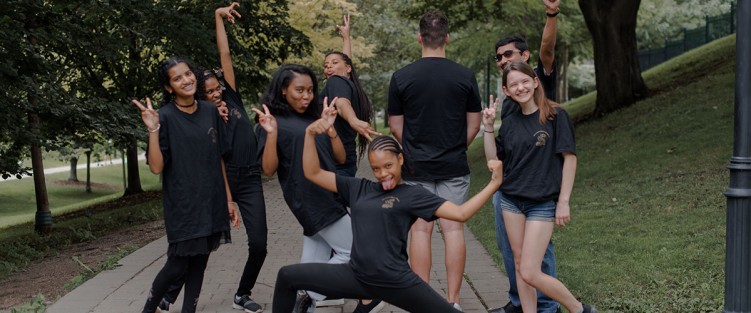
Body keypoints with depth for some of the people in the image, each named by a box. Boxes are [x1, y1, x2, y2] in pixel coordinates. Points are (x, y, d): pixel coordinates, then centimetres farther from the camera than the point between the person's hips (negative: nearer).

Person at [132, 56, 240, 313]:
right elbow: (156, 167, -14)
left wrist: (228, 199, 10)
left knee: (200, 262, 9)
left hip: (211, 202, 5)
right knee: (178, 264, 1)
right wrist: (153, 130, -25)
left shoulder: (210, 111, 6)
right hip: (182, 205, -5)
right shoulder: (165, 117, -9)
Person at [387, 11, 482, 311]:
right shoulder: (465, 76, -3)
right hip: (454, 166, 0)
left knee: (420, 229, 4)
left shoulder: (401, 77, -4)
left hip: (417, 166, 0)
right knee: (453, 228, 4)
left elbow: (395, 125, 2)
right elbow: (474, 124, 4)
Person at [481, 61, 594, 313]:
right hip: (511, 201, 5)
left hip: (542, 203, -5)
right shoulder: (509, 123, 7)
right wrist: (488, 128, -2)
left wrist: (563, 202, -10)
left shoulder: (555, 116, -8)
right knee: (520, 267, 7)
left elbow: (569, 158, -7)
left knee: (530, 273, -9)